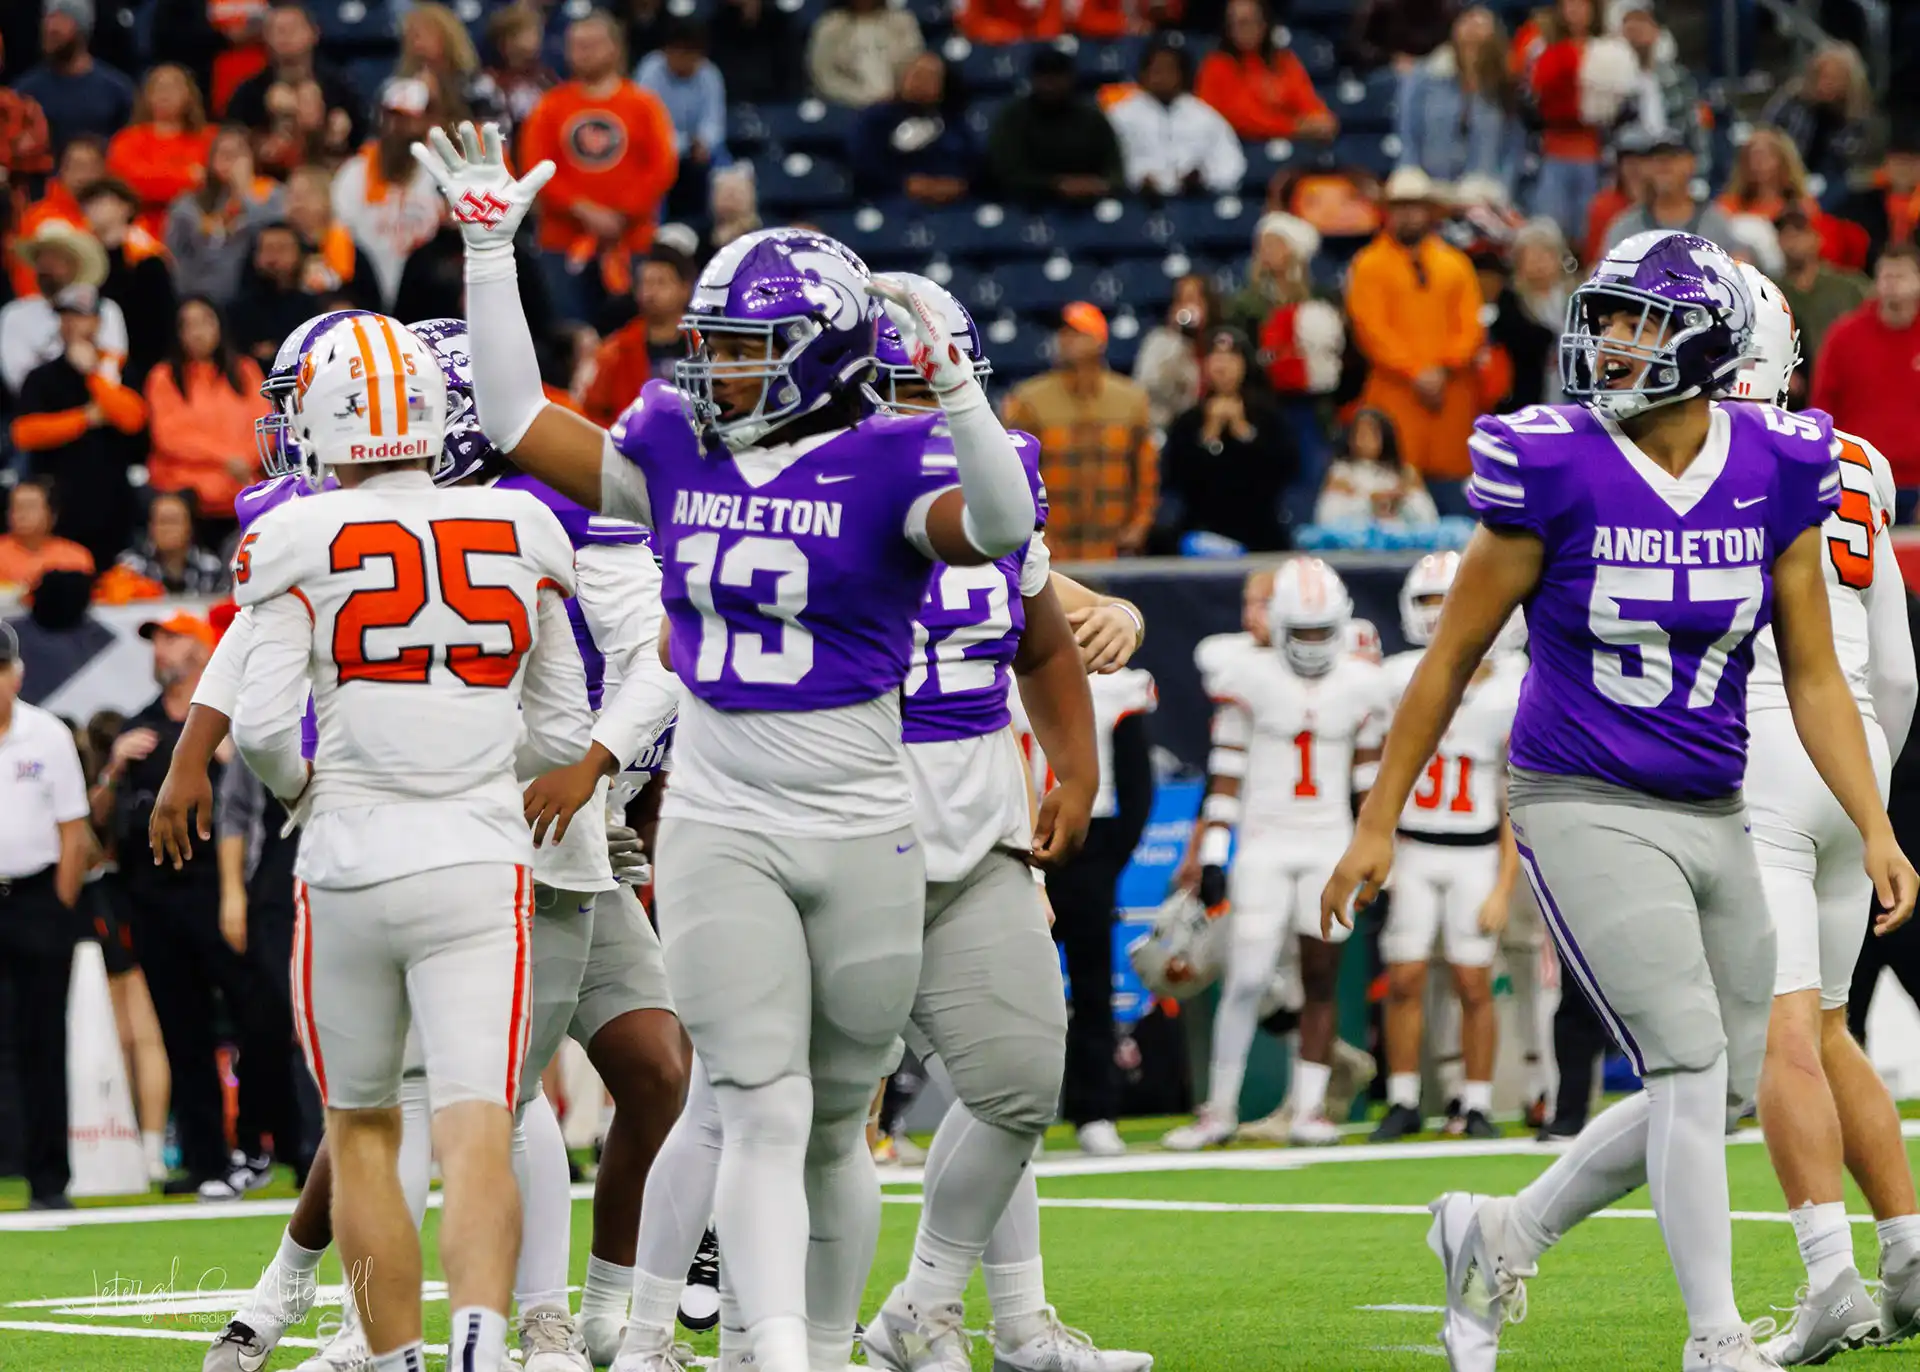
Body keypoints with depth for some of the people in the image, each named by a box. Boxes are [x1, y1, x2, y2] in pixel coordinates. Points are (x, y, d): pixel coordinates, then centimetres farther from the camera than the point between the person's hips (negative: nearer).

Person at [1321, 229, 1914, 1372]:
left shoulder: (1777, 472, 0)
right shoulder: (1557, 470, -11)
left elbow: (1814, 675, 6)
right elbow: (1455, 656, -2)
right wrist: (1378, 824, 0)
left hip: (1713, 821, 5)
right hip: (1585, 809, -5)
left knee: (1722, 1097, 8)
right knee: (1693, 1066, -16)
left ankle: (1500, 1236, 26)